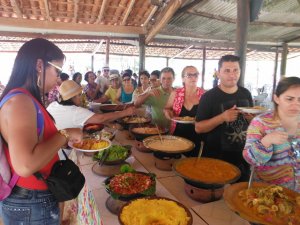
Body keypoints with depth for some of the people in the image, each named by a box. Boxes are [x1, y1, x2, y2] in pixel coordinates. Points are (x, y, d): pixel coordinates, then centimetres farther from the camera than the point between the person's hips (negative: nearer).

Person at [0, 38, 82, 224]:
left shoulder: (25, 99, 5)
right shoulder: (19, 101, -24)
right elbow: (25, 165, -34)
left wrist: (66, 139, 4)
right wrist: (64, 135, -23)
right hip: (31, 206, -9)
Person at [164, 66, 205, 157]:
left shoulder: (204, 94, -6)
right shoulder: (176, 93, -2)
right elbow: (166, 108, 12)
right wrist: (167, 112, -9)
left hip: (196, 137, -1)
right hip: (177, 135, 1)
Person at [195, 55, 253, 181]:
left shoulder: (246, 94, 3)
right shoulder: (209, 96, -13)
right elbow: (198, 128, -15)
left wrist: (252, 119, -9)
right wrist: (222, 117, -28)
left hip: (242, 156, 5)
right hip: (216, 158, -4)